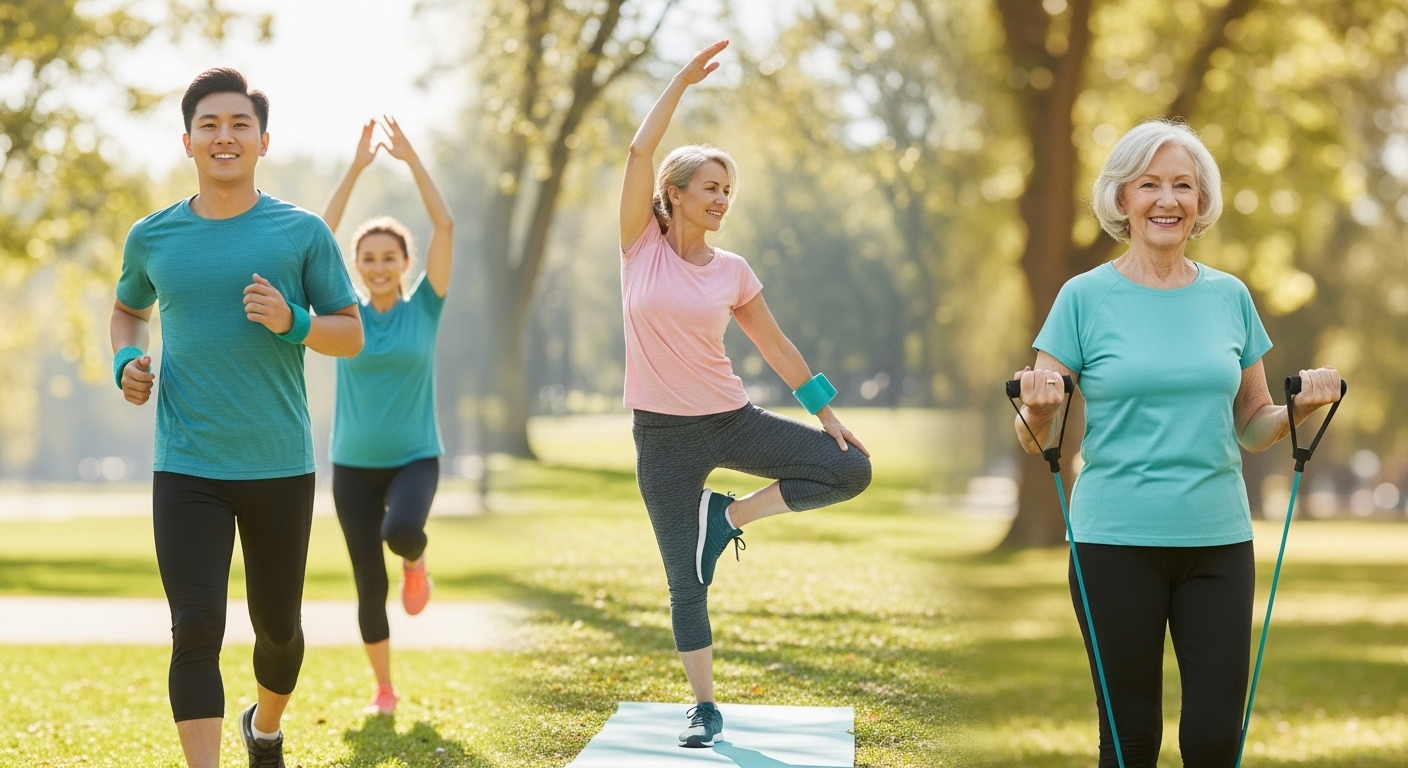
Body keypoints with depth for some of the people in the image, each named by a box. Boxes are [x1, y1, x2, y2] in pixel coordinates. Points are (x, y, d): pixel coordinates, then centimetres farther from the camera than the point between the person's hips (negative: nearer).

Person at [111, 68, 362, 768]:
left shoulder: (302, 233, -1)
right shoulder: (153, 238, 5)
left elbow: (352, 335, 2)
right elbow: (128, 310, 24)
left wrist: (292, 322, -17)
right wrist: (126, 360, 3)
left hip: (281, 468, 0)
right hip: (186, 470, 0)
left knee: (278, 627, 14)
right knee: (195, 632, -11)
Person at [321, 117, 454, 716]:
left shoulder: (423, 308, -1)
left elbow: (445, 226, -8)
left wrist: (411, 159, -9)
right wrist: (356, 167, -12)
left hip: (414, 459, -1)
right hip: (353, 464, 1)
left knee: (401, 531, -32)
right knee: (369, 586, 1)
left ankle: (415, 562, 5)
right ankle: (384, 689, 20)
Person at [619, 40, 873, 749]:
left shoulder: (732, 271, 2)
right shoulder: (640, 246, -3)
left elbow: (775, 345, 11)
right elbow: (640, 153, -13)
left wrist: (826, 411, 7)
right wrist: (684, 81, -11)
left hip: (730, 420, 2)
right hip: (663, 435, -2)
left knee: (853, 468, -10)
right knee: (686, 582, 0)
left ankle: (731, 514, 3)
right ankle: (704, 707, 15)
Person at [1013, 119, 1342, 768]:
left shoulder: (1229, 297, 9)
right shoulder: (1086, 297, -1)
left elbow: (1253, 428, 15)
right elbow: (1038, 441, -2)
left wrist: (1300, 407, -5)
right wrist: (1039, 409, -23)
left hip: (1217, 538, 3)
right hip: (1116, 542, -2)